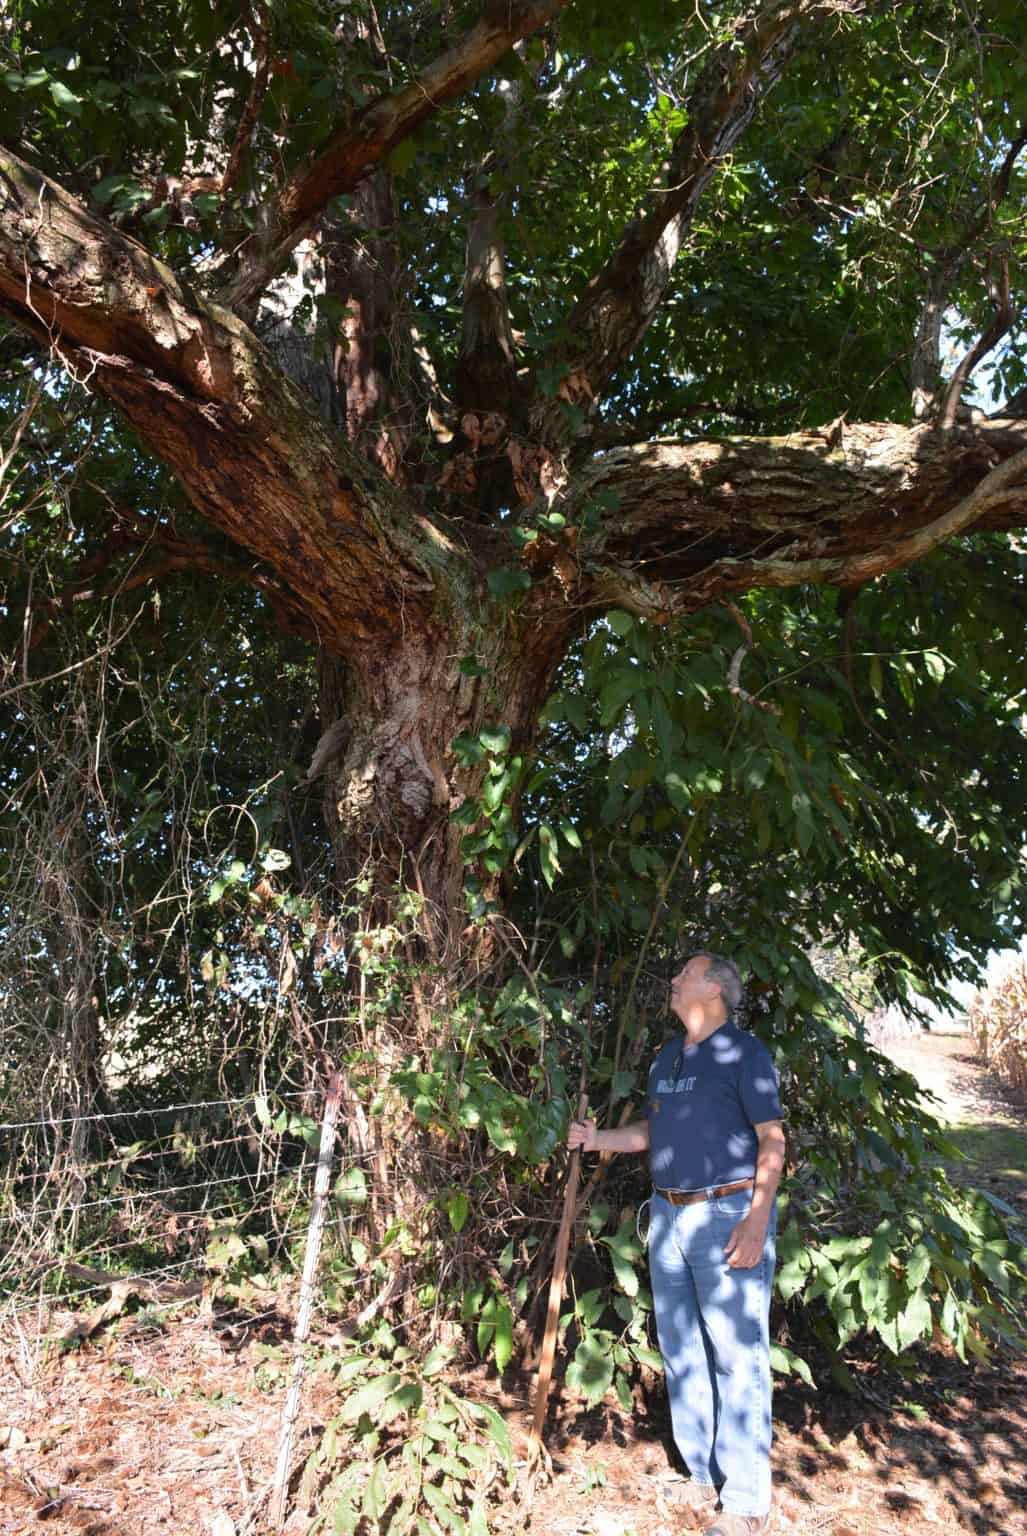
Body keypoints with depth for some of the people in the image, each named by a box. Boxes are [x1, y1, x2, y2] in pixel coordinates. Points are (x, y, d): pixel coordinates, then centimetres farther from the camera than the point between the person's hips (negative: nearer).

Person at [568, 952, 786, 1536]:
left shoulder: (744, 1052, -8)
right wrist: (599, 1138, 7)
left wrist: (757, 1219, -19)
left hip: (729, 1216, -8)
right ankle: (704, 1478, 28)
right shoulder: (667, 1057, 13)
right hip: (669, 1216, 8)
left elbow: (772, 1139, -11)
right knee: (681, 1350, 14)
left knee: (737, 1356, -1)